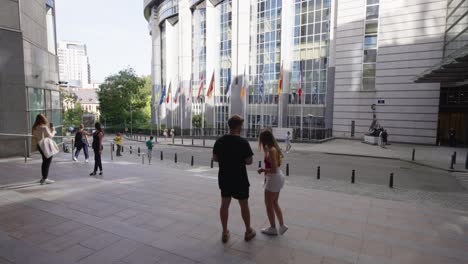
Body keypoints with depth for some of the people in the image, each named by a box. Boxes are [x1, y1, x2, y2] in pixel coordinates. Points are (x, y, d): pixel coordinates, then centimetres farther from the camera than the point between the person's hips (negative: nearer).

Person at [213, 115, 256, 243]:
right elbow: (249, 161, -15)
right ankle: (248, 231, 29)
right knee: (244, 205, 12)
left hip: (224, 177, 4)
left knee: (224, 204, 14)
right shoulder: (243, 142, -17)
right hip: (239, 179, -4)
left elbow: (215, 158, 2)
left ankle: (225, 233, 24)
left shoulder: (220, 141, -4)